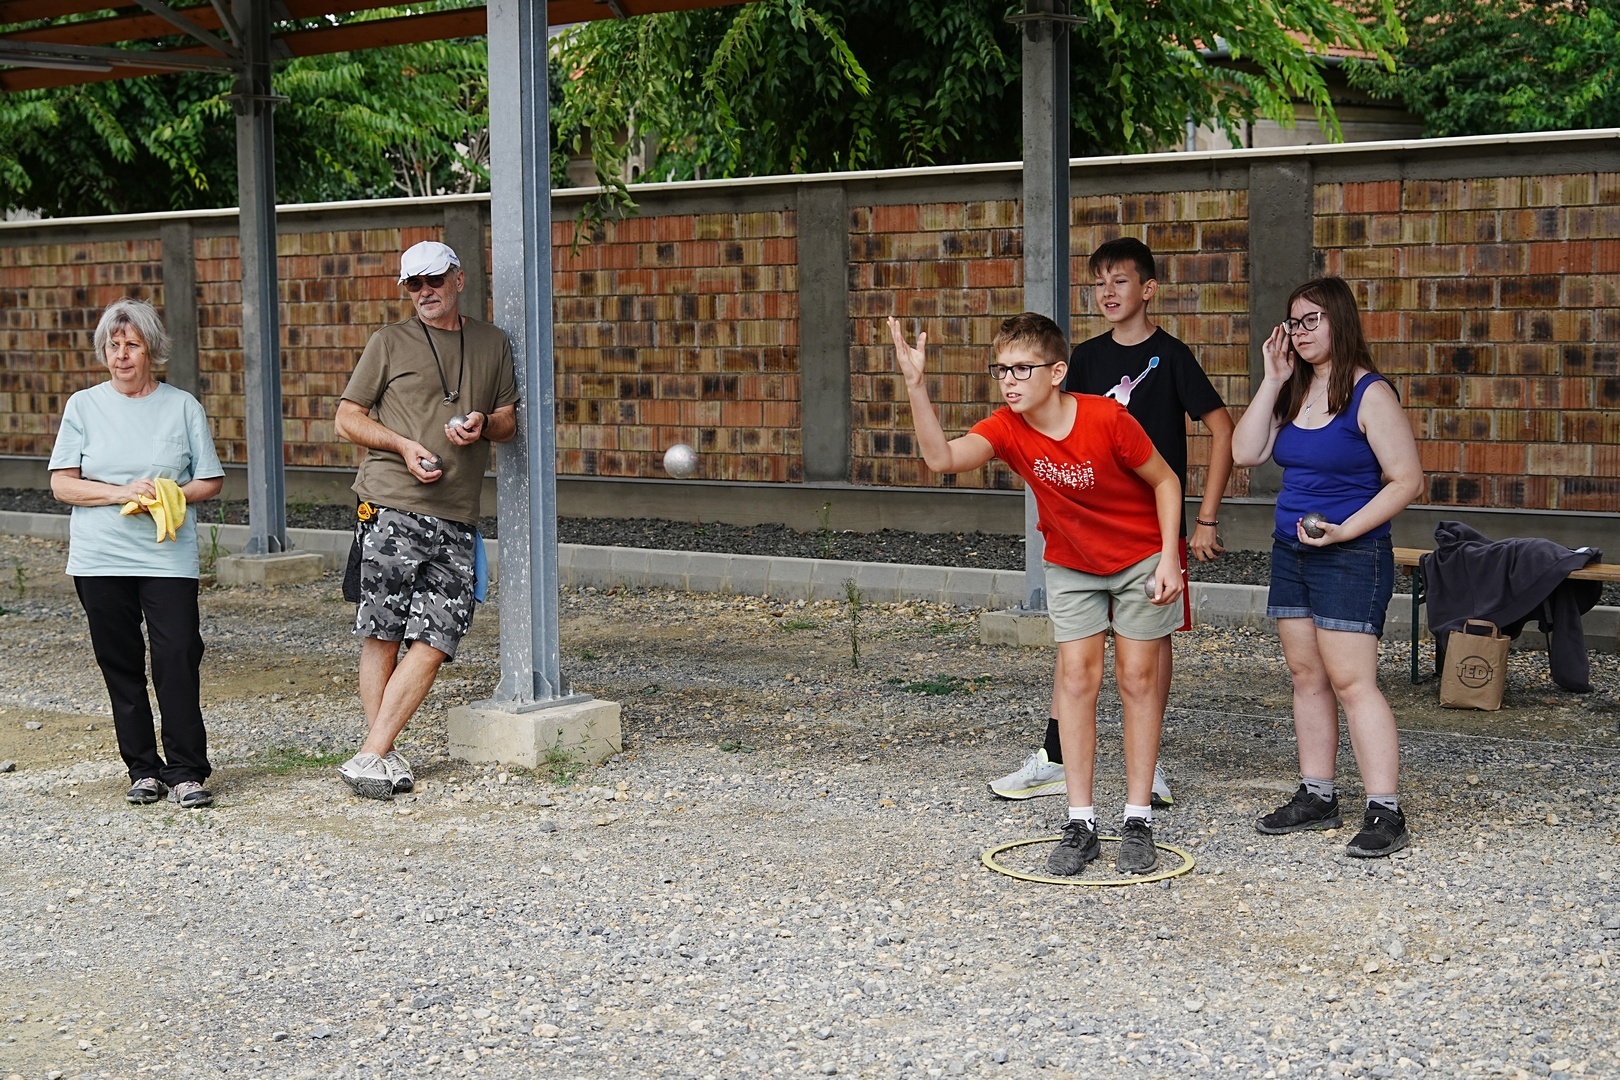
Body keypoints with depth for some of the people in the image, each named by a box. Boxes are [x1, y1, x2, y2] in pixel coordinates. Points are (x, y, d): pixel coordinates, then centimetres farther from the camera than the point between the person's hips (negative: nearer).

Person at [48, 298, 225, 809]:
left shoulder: (182, 406, 5)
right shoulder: (83, 406, 6)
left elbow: (210, 481, 7)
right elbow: (62, 484, 1)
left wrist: (167, 494, -11)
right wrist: (122, 493, -13)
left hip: (169, 557, -1)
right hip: (100, 560, 1)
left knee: (178, 661, -9)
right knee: (120, 666, 5)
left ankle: (185, 771, -2)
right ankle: (143, 770, 15)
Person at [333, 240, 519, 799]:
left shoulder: (493, 345, 17)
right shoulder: (390, 342, 8)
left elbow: (508, 421, 22)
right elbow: (347, 418, 8)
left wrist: (484, 425, -2)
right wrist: (404, 445, -9)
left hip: (456, 520, 3)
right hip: (391, 509, -3)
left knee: (434, 640, -6)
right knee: (382, 636, -5)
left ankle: (370, 755, -2)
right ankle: (382, 755, 4)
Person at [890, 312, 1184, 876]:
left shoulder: (1107, 419, -27)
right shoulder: (1007, 429, -18)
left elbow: (1165, 481, -13)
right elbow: (942, 458, -35)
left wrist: (1168, 559, -17)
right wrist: (915, 386, -45)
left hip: (1140, 559, -3)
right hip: (1070, 564, 3)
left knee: (1137, 678, 0)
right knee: (1076, 676, -3)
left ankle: (1137, 821, 7)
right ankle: (1080, 824, 2)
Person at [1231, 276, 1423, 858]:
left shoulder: (1369, 394, -11)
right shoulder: (1294, 391, 11)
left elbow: (1407, 479, -12)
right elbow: (1246, 452, 2)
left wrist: (1344, 530, -20)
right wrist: (1273, 380, -1)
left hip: (1351, 556, -8)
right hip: (1290, 551, 8)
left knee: (1351, 680, -12)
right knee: (1306, 675, 11)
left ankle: (1385, 812, -11)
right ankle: (1316, 797, 19)